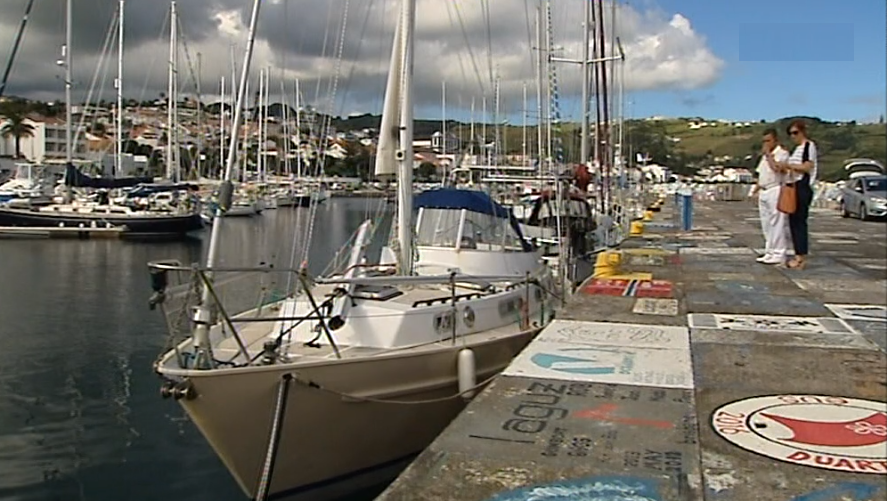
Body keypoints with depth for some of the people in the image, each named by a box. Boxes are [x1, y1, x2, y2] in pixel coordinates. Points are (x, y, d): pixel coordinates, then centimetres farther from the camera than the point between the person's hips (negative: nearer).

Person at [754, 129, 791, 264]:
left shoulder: (782, 153, -6)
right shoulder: (765, 155, 20)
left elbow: (776, 168, -23)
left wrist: (768, 154, -14)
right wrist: (757, 191, 18)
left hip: (775, 191, -9)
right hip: (764, 192, 9)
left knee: (777, 225, -8)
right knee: (766, 225, 10)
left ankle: (779, 255, -7)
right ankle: (770, 252, 15)